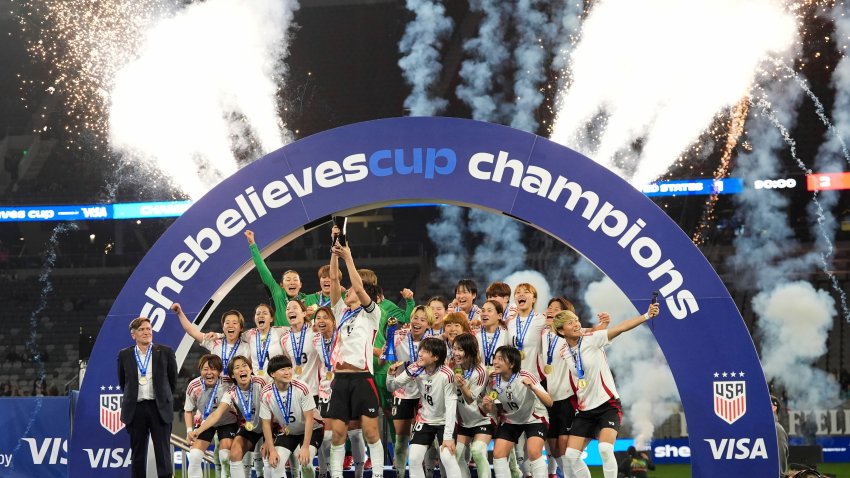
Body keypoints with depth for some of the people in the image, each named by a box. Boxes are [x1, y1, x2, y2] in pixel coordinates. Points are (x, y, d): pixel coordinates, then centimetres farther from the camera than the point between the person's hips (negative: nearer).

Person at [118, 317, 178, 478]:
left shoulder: (165, 352, 2)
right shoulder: (124, 355, 5)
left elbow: (173, 380, 11)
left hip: (159, 408, -1)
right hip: (135, 409, 2)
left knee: (163, 452, -3)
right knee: (138, 454, 7)